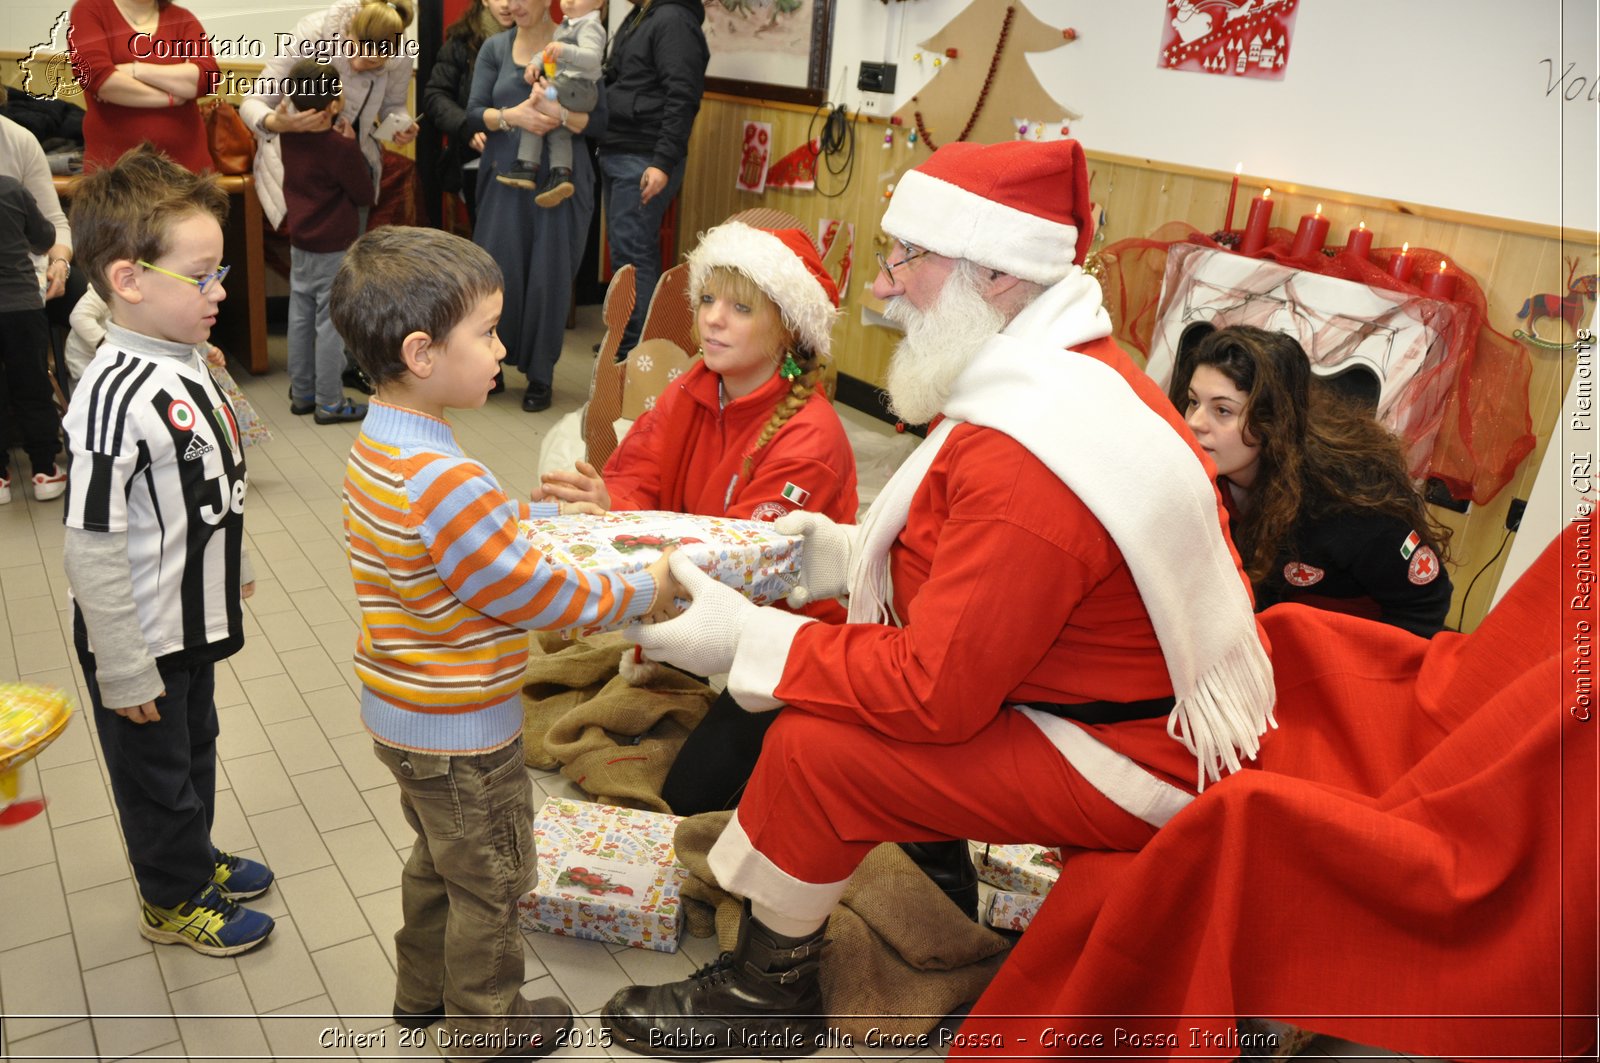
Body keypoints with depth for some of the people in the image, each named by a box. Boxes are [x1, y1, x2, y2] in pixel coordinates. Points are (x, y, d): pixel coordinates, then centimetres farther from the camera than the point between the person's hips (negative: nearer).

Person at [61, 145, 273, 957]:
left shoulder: (188, 363, -2)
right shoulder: (115, 398, -29)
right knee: (156, 770, 14)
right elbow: (90, 548, -26)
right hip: (140, 644, -8)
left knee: (196, 748, 25)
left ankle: (197, 859, 47)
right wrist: (125, 673, -21)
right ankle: (171, 900, 34)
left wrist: (235, 568, 22)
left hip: (194, 622, 8)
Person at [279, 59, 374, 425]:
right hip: (334, 248, -7)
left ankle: (301, 393, 24)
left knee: (300, 318, 13)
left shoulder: (290, 133, 0)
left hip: (300, 242, 7)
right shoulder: (340, 147, -21)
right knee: (331, 323, 0)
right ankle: (329, 402, 6)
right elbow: (364, 195, -10)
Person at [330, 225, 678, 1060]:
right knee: (491, 881, 14)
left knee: (439, 859, 30)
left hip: (403, 714, 9)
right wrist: (640, 591, -15)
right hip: (460, 735, -9)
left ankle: (423, 991, 50)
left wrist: (551, 511, 13)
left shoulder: (378, 445, -2)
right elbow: (531, 594, -26)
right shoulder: (445, 480, -33)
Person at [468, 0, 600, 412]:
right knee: (497, 270, 0)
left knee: (549, 275, 0)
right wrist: (511, 116, -17)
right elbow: (475, 110, 2)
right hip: (506, 174, 2)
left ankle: (540, 375, 12)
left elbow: (599, 119, -4)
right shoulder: (495, 48, 8)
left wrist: (560, 115, -22)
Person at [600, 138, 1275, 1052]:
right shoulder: (1075, 370, 2)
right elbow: (990, 563, 10)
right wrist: (842, 551, 2)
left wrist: (742, 640, -18)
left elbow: (936, 691, -27)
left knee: (813, 748, -15)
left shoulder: (1025, 460, -31)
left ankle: (765, 992, 12)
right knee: (839, 645, 9)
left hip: (1128, 767, -10)